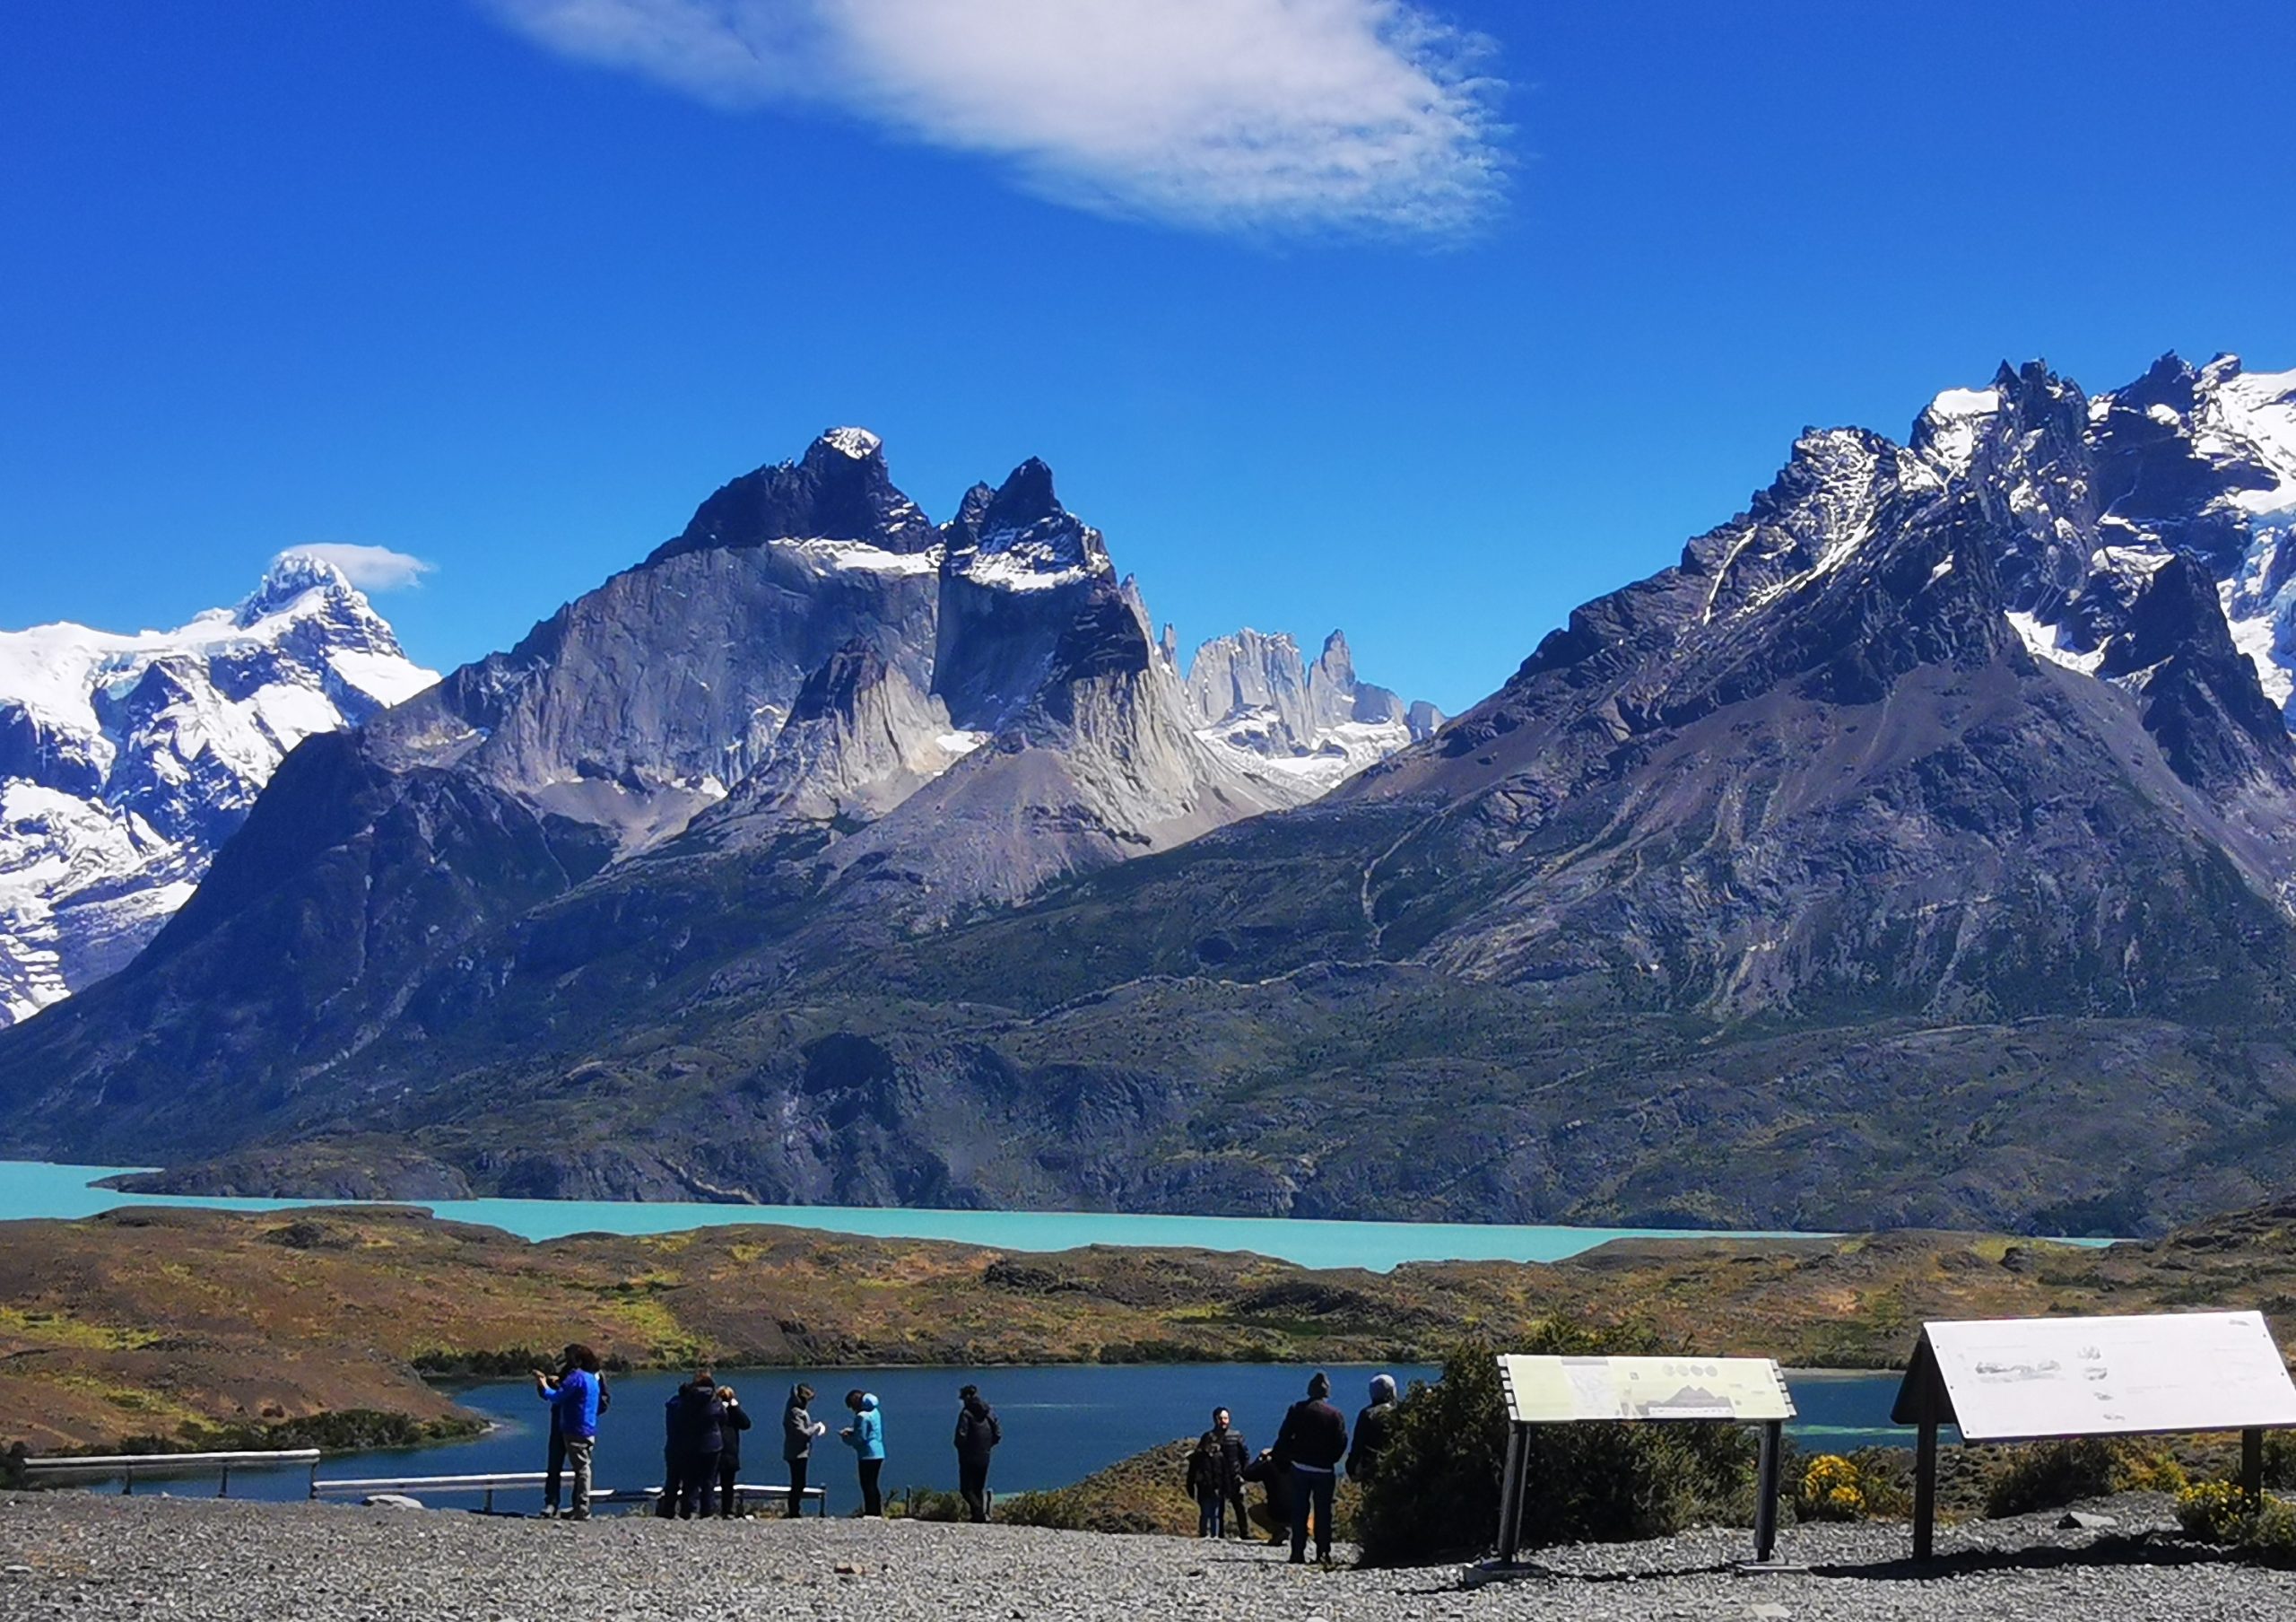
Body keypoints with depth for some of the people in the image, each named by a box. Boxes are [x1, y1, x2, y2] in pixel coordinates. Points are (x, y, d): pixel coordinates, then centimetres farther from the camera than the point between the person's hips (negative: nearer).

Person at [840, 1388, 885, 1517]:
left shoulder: (862, 1416, -16)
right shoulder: (874, 1412, 13)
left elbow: (860, 1439, -16)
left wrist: (845, 1438, 0)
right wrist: (851, 1431, 14)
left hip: (868, 1456, -9)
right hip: (878, 1454, 9)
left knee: (868, 1486, -6)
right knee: (873, 1486, 15)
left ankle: (870, 1512, -7)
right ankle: (877, 1512, 17)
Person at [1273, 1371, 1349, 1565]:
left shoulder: (1297, 1410, -1)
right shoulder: (1335, 1415, -4)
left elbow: (1284, 1437, -3)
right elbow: (1341, 1442, -4)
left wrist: (1286, 1459, 7)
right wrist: (1329, 1459, 10)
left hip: (1299, 1467, 1)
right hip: (1324, 1469, -1)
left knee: (1299, 1511, 6)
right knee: (1323, 1512, 4)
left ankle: (1298, 1553, 2)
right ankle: (1323, 1553, -1)